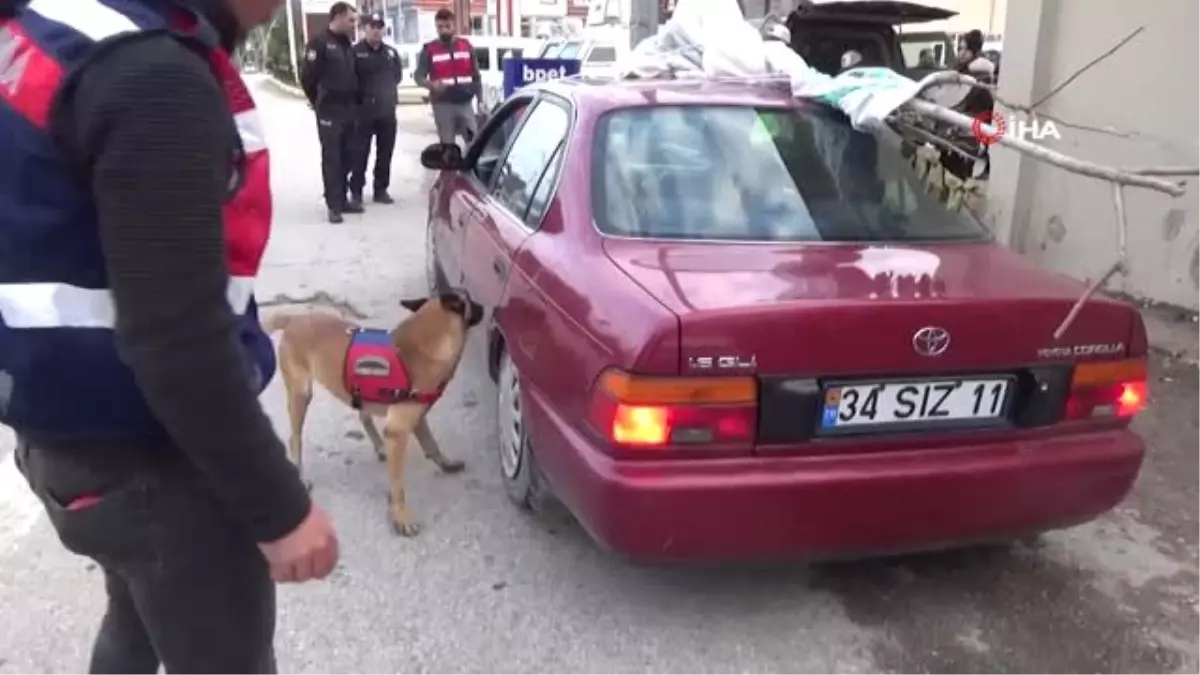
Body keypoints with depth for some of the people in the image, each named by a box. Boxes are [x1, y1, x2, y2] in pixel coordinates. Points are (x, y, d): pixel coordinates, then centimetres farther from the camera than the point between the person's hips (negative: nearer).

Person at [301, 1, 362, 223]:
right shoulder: (319, 42, -9)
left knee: (348, 156, 9)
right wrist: (319, 102, -1)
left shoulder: (348, 45, 14)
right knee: (331, 158, -3)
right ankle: (334, 205, 1)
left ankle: (343, 199, 18)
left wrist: (355, 102, 10)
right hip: (329, 111, -7)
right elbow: (307, 77, -11)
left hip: (349, 109, 7)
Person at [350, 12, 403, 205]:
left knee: (385, 153, 8)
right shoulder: (356, 52, -6)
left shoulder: (391, 53, 11)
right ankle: (356, 190, 7)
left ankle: (381, 189, 17)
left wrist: (387, 90, 11)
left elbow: (398, 75, 22)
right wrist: (360, 96, -3)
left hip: (387, 111, 5)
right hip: (364, 112, -5)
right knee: (360, 153, -2)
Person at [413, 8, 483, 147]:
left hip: (465, 103, 2)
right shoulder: (429, 49, 0)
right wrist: (431, 84, -25)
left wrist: (480, 101, 6)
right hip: (443, 105, -2)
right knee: (447, 144, 2)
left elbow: (476, 76, 12)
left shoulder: (466, 46, 10)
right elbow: (418, 76, -4)